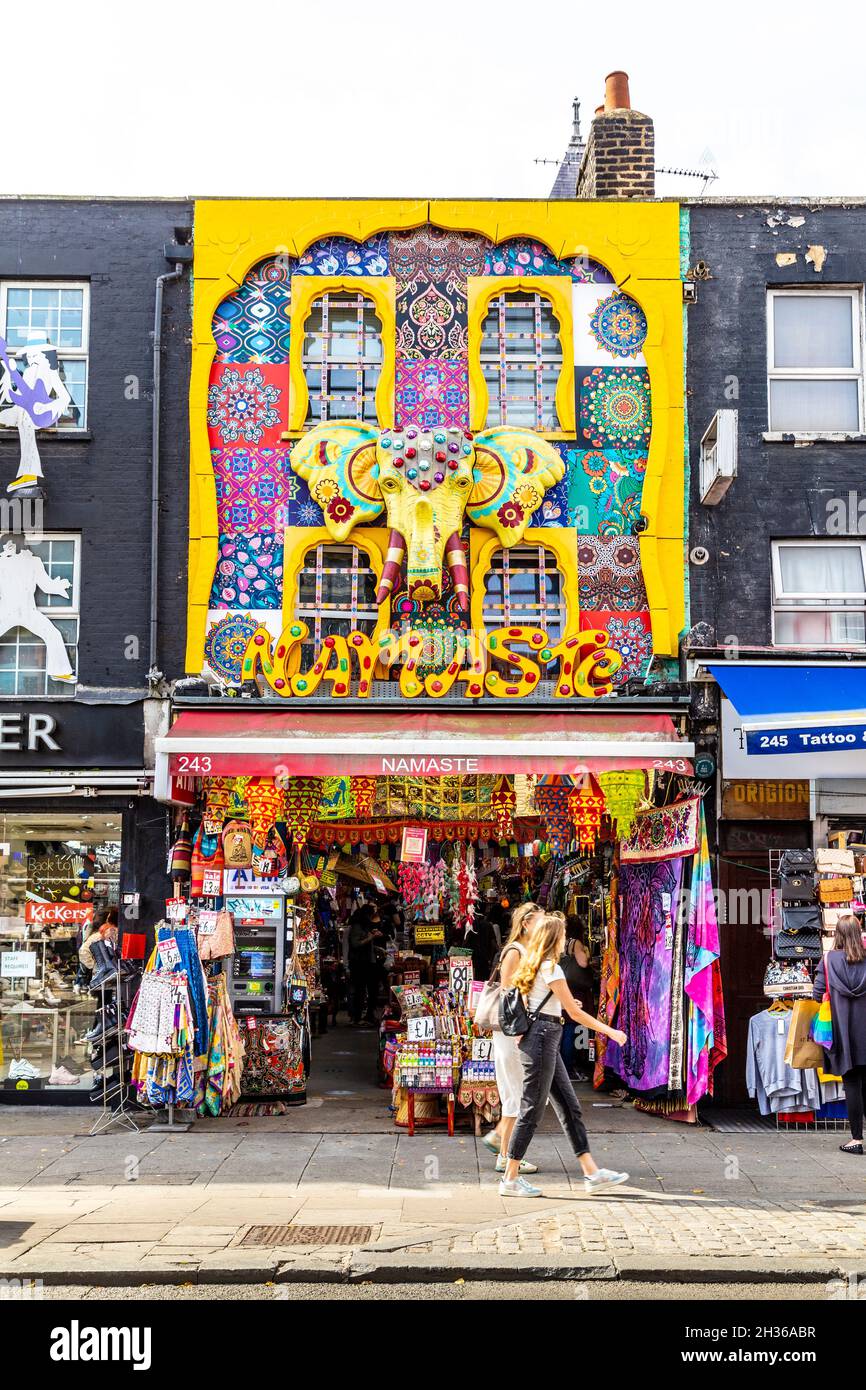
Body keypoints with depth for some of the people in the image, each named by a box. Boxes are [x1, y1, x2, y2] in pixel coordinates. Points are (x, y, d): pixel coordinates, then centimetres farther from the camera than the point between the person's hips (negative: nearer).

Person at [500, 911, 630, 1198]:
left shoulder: (531, 966, 15)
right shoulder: (550, 969, -13)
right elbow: (575, 1013, -13)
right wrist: (610, 1032, -6)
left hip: (539, 1040, 10)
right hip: (542, 1037, -10)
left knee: (570, 1107, 9)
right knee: (532, 1109, -4)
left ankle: (592, 1173, 10)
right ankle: (510, 1179, 2)